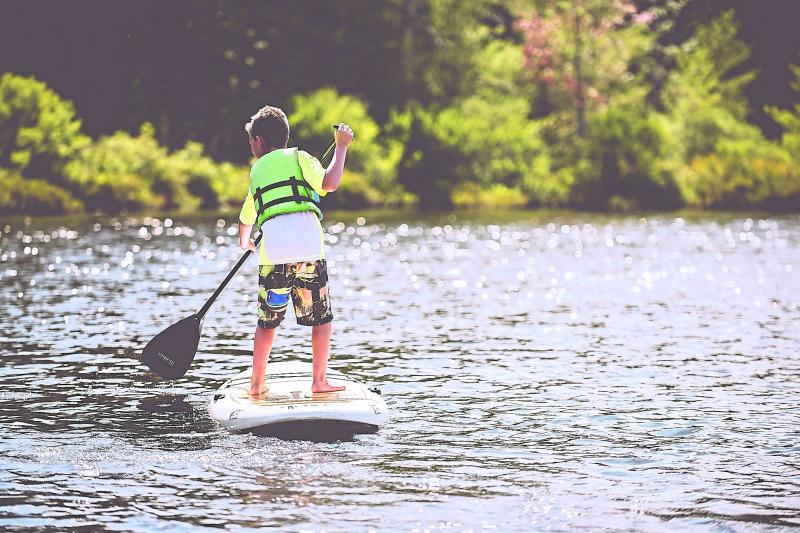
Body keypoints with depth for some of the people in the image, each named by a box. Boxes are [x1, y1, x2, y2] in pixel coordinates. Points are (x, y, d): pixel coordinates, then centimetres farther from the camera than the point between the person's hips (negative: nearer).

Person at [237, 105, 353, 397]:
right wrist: (341, 146, 8)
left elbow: (246, 219, 39)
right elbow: (329, 183, -6)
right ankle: (319, 381, 7)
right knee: (322, 318, 10)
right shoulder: (299, 158, 13)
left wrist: (245, 242, 62)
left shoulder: (257, 171, 24)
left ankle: (257, 384, 13)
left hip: (272, 254, 3)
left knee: (267, 322, 14)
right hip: (309, 249, -3)